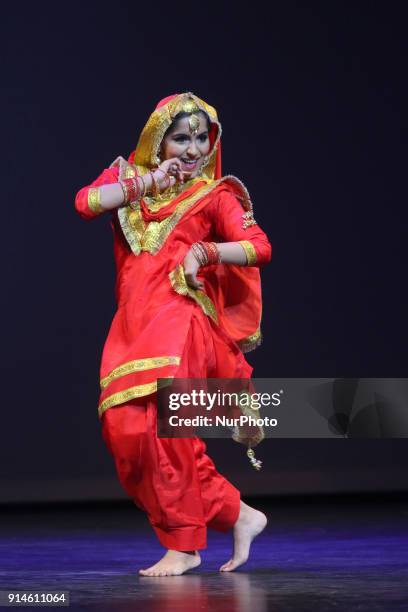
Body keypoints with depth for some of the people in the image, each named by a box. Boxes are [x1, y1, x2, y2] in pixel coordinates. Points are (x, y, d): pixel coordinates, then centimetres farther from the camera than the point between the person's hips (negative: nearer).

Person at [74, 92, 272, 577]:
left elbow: (259, 247, -3)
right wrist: (147, 182, -6)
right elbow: (85, 203, -3)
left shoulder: (214, 194, 8)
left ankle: (184, 544, -8)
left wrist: (206, 252, -17)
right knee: (124, 429, -5)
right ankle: (236, 514, 5)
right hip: (132, 323, 5)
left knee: (155, 420, -20)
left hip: (180, 319, -5)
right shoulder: (128, 178, 17)